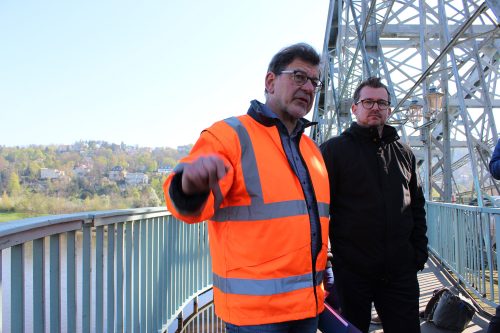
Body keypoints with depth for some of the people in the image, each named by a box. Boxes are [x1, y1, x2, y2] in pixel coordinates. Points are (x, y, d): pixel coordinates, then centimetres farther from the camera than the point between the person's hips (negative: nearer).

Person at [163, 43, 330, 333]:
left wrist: (323, 279, 18)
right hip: (254, 308, -7)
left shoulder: (312, 149, 15)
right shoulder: (230, 134, -9)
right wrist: (191, 188, -45)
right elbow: (190, 205, -23)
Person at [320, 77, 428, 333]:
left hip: (401, 270, 4)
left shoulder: (403, 153, 13)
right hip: (351, 270, -4)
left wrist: (419, 250, 10)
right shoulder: (333, 149, -1)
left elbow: (417, 204, 19)